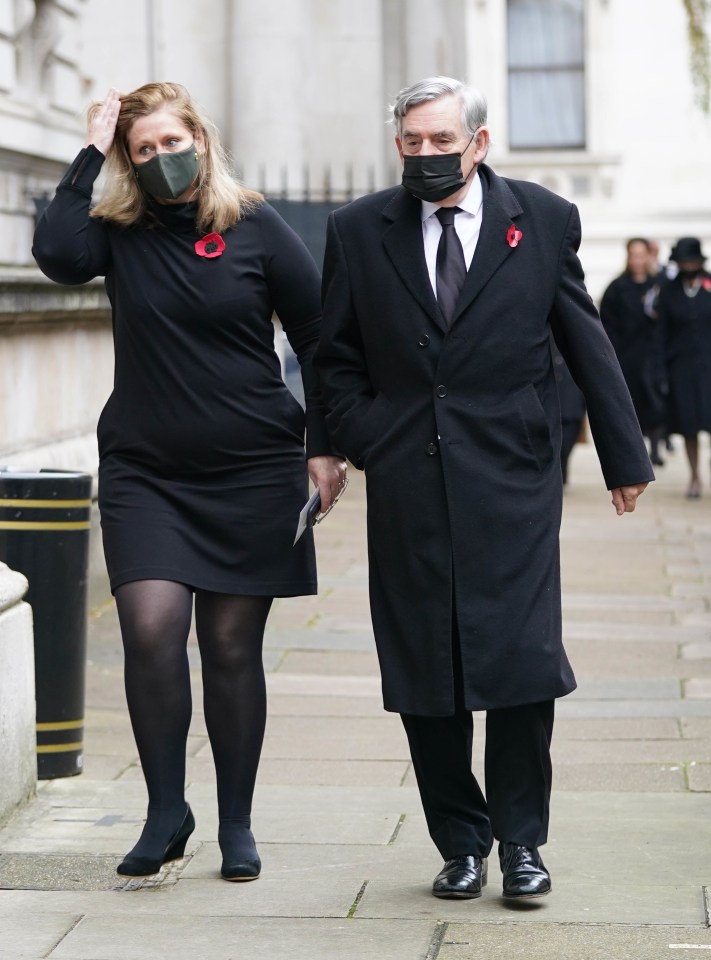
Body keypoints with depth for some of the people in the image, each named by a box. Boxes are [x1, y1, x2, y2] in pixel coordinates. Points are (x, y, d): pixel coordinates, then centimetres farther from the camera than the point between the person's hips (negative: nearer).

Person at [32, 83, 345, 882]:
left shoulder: (256, 231, 0)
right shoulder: (119, 233, 4)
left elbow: (319, 342, 4)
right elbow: (57, 255, -18)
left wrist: (324, 446, -2)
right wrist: (90, 154, -12)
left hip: (250, 471, -1)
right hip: (143, 471, 1)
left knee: (232, 647, 4)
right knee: (151, 629, -14)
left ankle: (236, 824, 17)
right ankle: (166, 811, 2)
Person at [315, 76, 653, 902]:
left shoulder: (543, 221, 3)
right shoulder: (358, 232, 6)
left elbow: (587, 346, 7)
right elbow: (336, 360, 13)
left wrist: (624, 456, 8)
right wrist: (368, 442, 1)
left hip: (512, 478, -1)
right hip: (408, 486, 2)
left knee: (523, 664, -6)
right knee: (424, 678, 3)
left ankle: (520, 841, 9)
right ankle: (461, 843, 17)